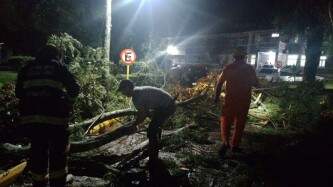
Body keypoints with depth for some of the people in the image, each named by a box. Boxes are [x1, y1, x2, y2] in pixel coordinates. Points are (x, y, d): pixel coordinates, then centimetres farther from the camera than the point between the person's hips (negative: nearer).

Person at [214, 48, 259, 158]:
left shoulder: (228, 68, -3)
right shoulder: (249, 68, 0)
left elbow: (219, 83, -3)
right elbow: (256, 84, 7)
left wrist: (216, 97, 6)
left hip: (230, 100, -1)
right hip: (244, 101, 1)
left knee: (226, 122, 9)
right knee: (240, 124, 11)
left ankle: (225, 142, -8)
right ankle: (235, 146, 18)